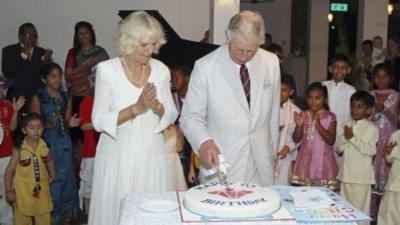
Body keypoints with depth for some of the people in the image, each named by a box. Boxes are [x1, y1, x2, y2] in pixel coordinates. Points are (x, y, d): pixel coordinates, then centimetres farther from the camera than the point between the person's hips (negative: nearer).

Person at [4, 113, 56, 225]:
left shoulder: (45, 148, -3)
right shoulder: (19, 151, -14)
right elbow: (9, 171, -9)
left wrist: (52, 176, 15)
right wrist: (9, 191, -11)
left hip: (42, 193, 3)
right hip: (23, 194, -3)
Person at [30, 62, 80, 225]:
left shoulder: (66, 98, 8)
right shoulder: (38, 98, -5)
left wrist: (70, 123, -6)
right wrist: (49, 124, -23)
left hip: (64, 145, 4)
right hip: (47, 145, -4)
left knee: (66, 181, 8)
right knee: (50, 182, -2)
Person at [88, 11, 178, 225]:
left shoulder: (161, 70, -1)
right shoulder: (107, 69, -11)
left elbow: (171, 116, 4)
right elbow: (98, 121, -12)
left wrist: (156, 107, -17)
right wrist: (136, 108, -22)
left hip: (151, 155, 3)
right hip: (118, 156, -2)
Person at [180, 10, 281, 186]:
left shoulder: (272, 63, 0)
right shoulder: (205, 67, -12)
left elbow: (273, 113, 9)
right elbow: (191, 116, -6)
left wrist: (272, 154, 14)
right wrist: (204, 142, -24)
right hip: (220, 164, -3)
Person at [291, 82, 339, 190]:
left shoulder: (330, 117, -3)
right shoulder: (303, 115, 4)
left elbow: (331, 141, -11)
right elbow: (296, 139, 3)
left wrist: (318, 125, -20)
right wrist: (299, 125, -15)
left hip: (323, 161, -2)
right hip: (306, 159, 2)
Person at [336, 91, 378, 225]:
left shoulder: (371, 128, -9)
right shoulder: (345, 126, 6)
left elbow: (371, 150, -18)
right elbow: (338, 148, 2)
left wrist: (353, 138, -19)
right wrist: (345, 137, -16)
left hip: (362, 175, -5)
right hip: (346, 173, 5)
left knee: (360, 207, 1)